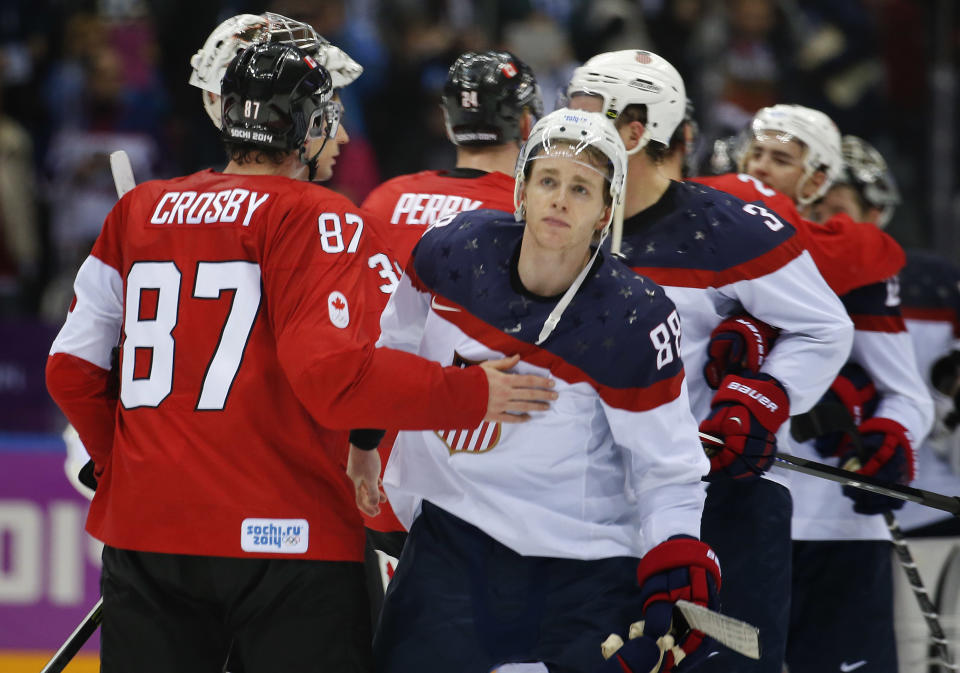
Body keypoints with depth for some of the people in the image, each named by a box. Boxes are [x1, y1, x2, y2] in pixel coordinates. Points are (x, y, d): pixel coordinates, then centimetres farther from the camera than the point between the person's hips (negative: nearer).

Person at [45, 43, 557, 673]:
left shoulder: (139, 210, 12)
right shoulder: (316, 218, -6)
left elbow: (72, 367, 14)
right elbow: (332, 374, -18)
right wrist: (471, 395, -9)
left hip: (144, 529, 6)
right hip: (285, 533, -5)